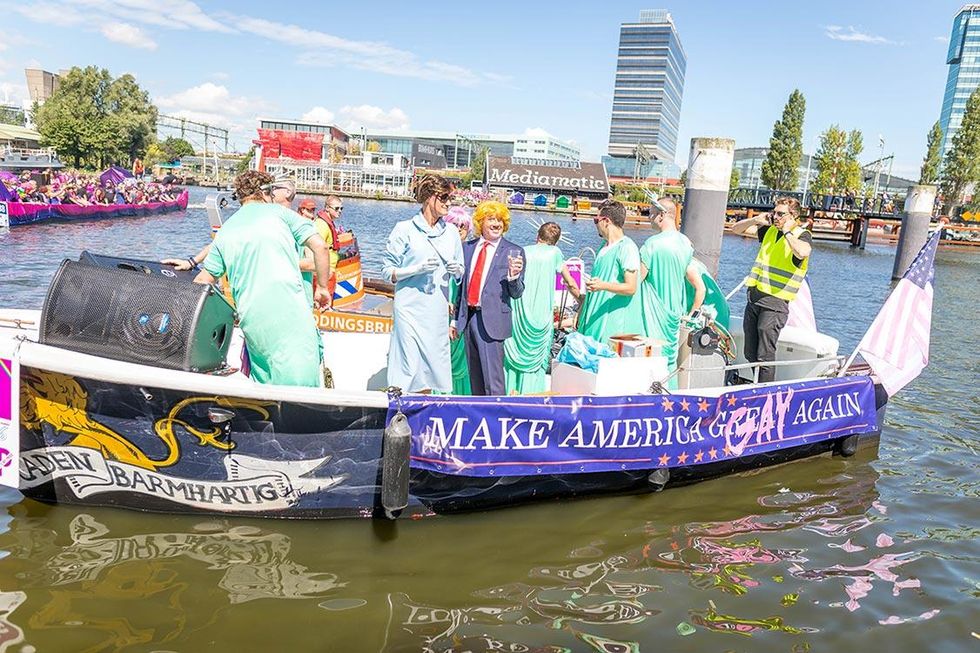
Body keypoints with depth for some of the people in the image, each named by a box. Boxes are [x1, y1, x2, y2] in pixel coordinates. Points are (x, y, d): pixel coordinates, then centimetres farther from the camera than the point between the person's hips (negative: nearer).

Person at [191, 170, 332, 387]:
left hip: (251, 317, 4)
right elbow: (319, 246, 0)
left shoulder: (225, 231, 19)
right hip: (290, 306, -4)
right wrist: (322, 287, 9)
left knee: (263, 380, 15)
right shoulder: (279, 212, 9)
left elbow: (203, 280, 23)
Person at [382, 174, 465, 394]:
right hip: (410, 308, -5)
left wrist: (456, 270, -2)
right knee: (408, 364, -8)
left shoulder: (451, 233, 13)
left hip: (438, 310, 5)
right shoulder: (405, 229, -1)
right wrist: (418, 269, -14)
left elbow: (460, 274, 21)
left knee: (433, 364, 6)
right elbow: (388, 271, -1)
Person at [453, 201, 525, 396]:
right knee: (475, 380, 16)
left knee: (493, 381, -7)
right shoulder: (468, 247, 13)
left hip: (492, 321, -5)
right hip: (468, 317, 5)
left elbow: (516, 294, -1)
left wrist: (514, 276, -22)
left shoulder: (514, 252, -1)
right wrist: (455, 320, 17)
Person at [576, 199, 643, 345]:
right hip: (596, 320, 9)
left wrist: (603, 285, -32)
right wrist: (581, 312, 23)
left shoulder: (627, 248, -12)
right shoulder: (604, 247, 16)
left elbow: (631, 288, -17)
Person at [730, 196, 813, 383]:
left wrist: (787, 232, -15)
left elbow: (802, 252, -30)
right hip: (754, 297, 7)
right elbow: (735, 229, 22)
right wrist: (756, 220, 4)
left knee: (765, 357, -6)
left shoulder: (802, 235, -4)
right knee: (750, 355, 13)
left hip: (775, 302, -7)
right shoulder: (769, 230, 14)